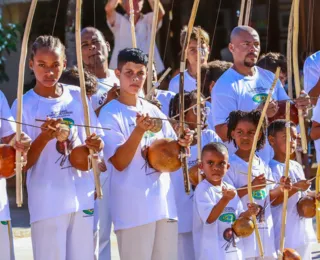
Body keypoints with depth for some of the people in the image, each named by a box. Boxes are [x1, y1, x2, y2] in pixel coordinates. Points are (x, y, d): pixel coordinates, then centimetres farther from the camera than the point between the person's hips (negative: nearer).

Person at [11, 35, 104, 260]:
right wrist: (45, 136, -23)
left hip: (83, 197, 4)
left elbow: (97, 140, 14)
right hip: (47, 202, -4)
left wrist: (96, 144, -9)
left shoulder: (78, 97, 7)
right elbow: (23, 163, -7)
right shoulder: (24, 105, -4)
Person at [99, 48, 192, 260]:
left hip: (164, 203, 6)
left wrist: (181, 145, -5)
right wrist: (139, 130, -26)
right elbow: (119, 162, -14)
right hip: (134, 209, -6)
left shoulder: (154, 111, 11)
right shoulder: (110, 114, -7)